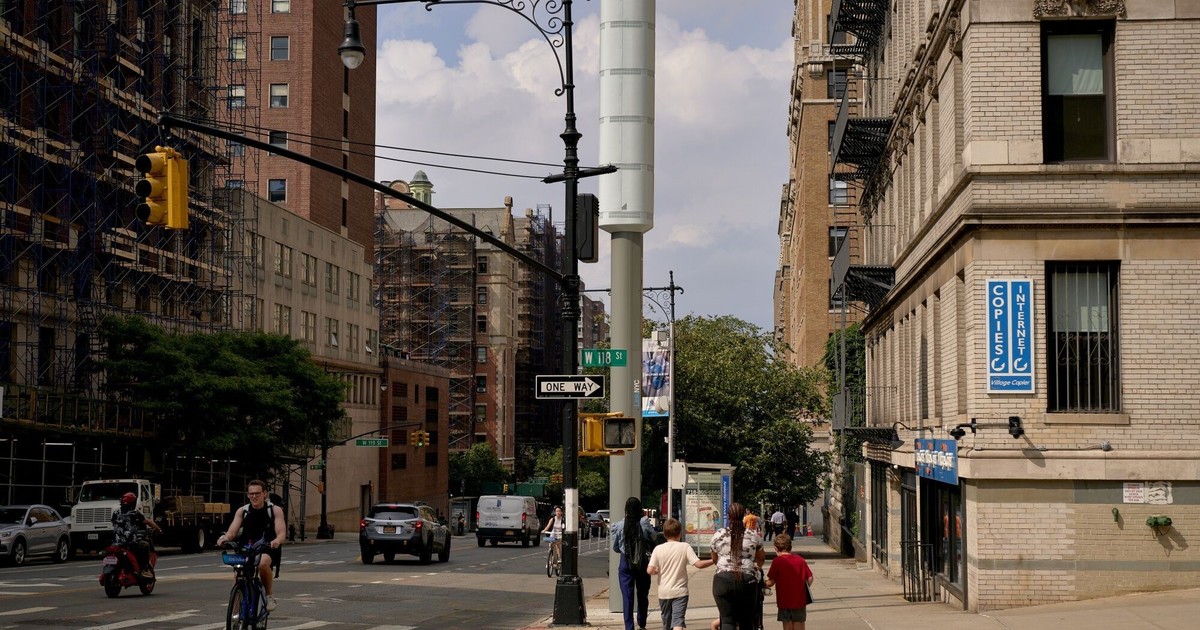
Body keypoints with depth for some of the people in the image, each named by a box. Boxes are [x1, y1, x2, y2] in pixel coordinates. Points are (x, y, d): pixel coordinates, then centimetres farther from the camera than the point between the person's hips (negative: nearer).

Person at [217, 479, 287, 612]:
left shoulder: (275, 511, -2)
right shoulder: (242, 511, 5)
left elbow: (282, 533, -12)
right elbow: (232, 532, -4)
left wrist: (276, 541, -37)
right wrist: (225, 538, -29)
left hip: (268, 550, -3)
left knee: (263, 562, -36)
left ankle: (270, 596, -15)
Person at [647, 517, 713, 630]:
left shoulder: (658, 549, -4)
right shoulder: (685, 547, -7)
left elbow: (650, 571, -10)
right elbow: (698, 564, -14)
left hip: (664, 592, 2)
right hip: (680, 591, -2)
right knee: (678, 621, -10)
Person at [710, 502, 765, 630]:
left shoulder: (719, 535, 2)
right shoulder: (753, 535, 4)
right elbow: (761, 557, 20)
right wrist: (757, 567, 43)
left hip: (723, 580, -1)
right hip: (747, 580, 1)